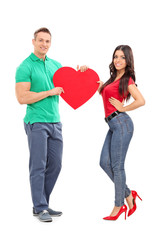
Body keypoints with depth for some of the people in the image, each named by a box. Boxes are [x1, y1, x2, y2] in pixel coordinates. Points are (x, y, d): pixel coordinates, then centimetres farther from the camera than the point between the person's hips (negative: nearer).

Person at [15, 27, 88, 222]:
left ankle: (42, 204, 20)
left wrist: (80, 72, 4)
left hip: (55, 121, 7)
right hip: (36, 122, -7)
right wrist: (49, 92, -15)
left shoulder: (55, 64, 14)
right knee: (38, 166, -4)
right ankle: (40, 208, 3)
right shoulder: (25, 67, -7)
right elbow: (22, 97, -15)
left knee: (54, 165, 9)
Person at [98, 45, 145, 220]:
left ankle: (119, 206, 7)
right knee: (105, 162, 4)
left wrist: (123, 108, -9)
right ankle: (128, 195, 17)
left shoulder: (127, 80, -7)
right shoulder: (114, 78, 18)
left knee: (117, 166, -4)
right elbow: (101, 90, 35)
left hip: (121, 123, -9)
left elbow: (141, 101, -20)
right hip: (113, 125, 9)